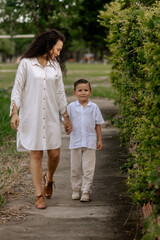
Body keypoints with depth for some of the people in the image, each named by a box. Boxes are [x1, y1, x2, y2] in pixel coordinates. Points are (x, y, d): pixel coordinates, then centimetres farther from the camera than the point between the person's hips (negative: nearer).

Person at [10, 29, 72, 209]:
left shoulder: (55, 66, 11)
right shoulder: (26, 63, -2)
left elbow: (60, 93, 14)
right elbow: (17, 89, -2)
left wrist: (66, 117, 14)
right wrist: (14, 113, -11)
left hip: (51, 116, 4)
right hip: (31, 116, -4)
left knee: (54, 153, 1)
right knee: (36, 154, -2)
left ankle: (49, 179, 33)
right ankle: (39, 195, 6)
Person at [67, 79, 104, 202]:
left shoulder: (94, 107, 2)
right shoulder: (71, 107, 2)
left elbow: (98, 124, 7)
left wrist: (100, 140, 6)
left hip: (90, 142, -1)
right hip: (75, 142, 1)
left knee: (88, 169, -1)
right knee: (75, 169, 8)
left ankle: (86, 191, 4)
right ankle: (76, 190, 20)